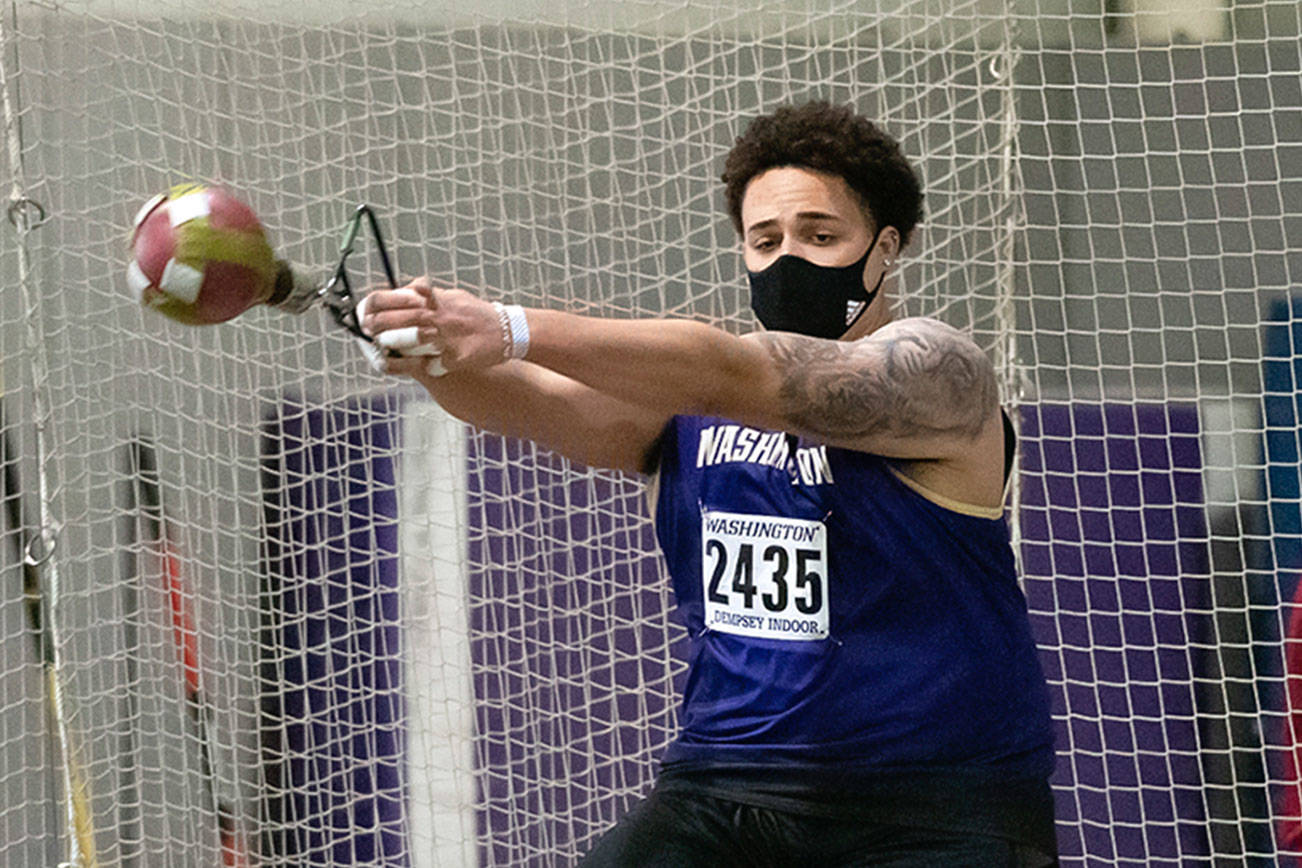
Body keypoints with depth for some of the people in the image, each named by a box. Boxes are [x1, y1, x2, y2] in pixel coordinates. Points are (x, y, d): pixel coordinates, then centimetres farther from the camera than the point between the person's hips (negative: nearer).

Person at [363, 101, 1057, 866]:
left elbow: (740, 379, -24)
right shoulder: (685, 399, 9)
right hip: (723, 795, 5)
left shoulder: (939, 372, -8)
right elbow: (539, 402, -10)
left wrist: (516, 332, -35)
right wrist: (438, 352, -33)